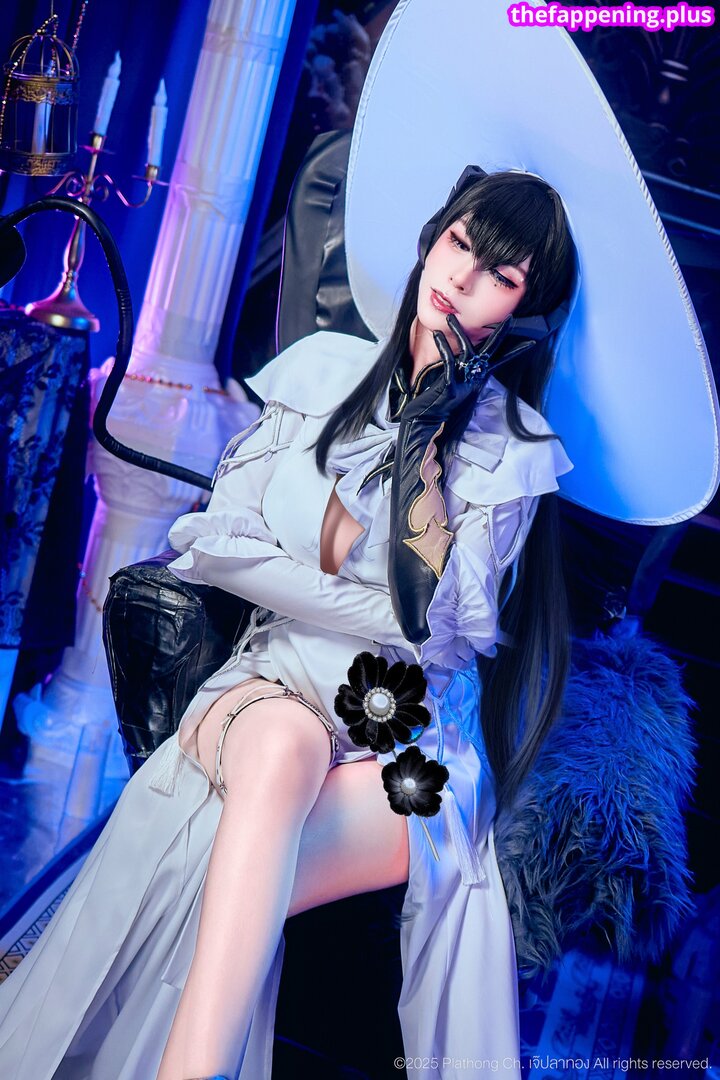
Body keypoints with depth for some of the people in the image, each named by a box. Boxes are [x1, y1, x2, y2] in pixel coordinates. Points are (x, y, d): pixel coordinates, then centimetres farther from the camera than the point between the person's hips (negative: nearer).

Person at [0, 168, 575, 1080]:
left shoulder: (515, 449, 3)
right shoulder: (323, 370, 10)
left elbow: (446, 623, -11)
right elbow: (213, 540, 1)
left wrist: (424, 435, -13)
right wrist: (384, 610, -7)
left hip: (411, 751, -1)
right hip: (272, 690, 1)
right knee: (283, 747, -37)